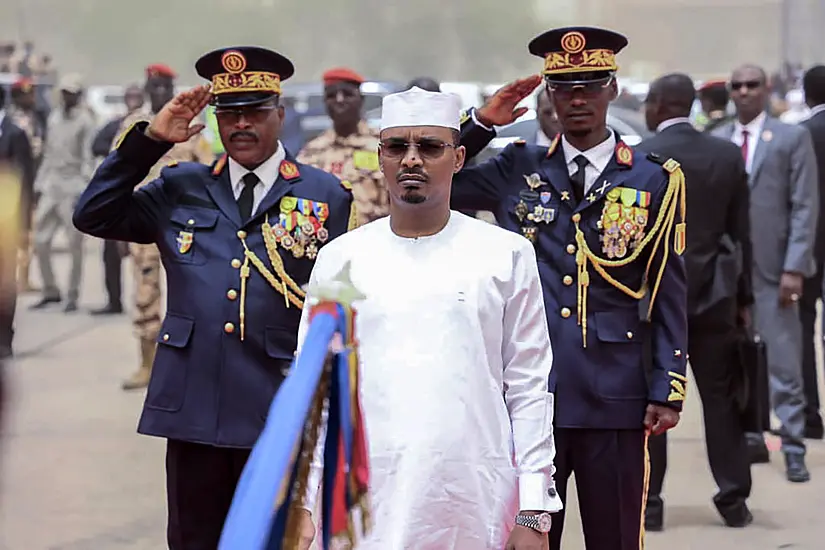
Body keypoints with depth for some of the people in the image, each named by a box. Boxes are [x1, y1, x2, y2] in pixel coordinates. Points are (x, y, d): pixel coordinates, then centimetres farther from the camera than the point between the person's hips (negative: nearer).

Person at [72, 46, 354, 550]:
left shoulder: (325, 196, 3)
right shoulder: (181, 189, 11)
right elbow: (94, 215, 5)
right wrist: (150, 140, -1)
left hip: (278, 414, -2)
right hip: (193, 409, 2)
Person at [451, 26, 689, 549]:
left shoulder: (655, 181, 3)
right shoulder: (517, 170, 8)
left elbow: (670, 295, 3)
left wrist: (668, 391, -2)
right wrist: (481, 122, -2)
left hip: (615, 400, -1)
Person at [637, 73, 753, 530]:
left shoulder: (637, 159, -9)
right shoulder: (728, 155, 2)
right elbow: (740, 232, 6)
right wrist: (744, 297, 12)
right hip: (713, 294, 3)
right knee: (720, 396, 8)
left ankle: (648, 503, 4)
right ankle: (733, 499, 9)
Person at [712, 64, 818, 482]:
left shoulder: (792, 138, 2)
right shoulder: (715, 142, 9)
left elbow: (805, 207, -2)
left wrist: (794, 267, -10)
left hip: (772, 267, -3)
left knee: (784, 363, -3)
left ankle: (793, 448, 2)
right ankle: (751, 439, 18)